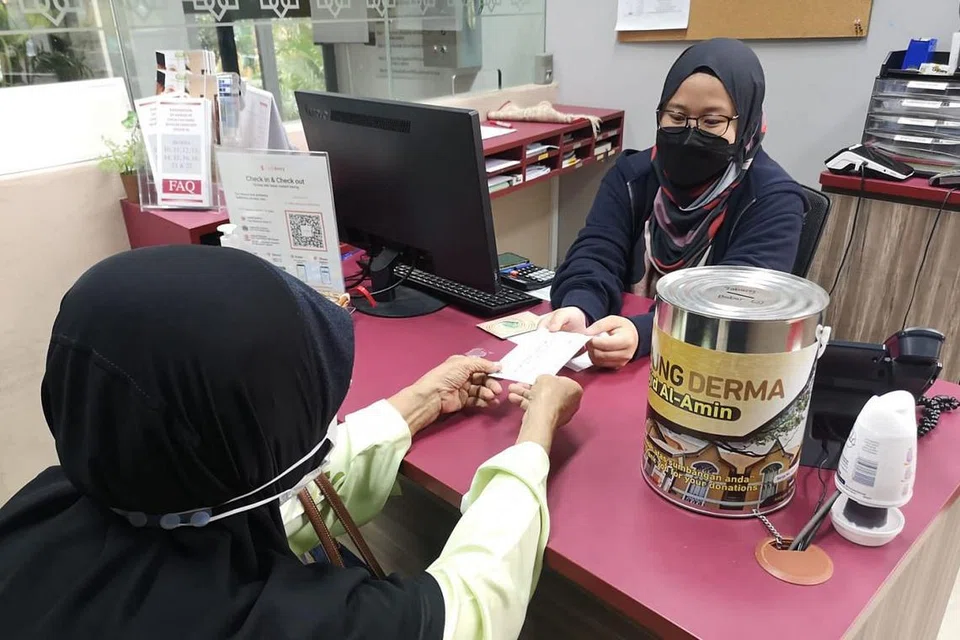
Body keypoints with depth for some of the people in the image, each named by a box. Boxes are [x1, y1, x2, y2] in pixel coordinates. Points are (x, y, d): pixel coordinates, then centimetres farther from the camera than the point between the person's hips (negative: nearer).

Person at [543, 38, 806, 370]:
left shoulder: (773, 199, -9)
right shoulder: (631, 175, 2)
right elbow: (596, 255, -10)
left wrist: (642, 333, -39)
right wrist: (578, 309, -33)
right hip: (625, 362, 4)